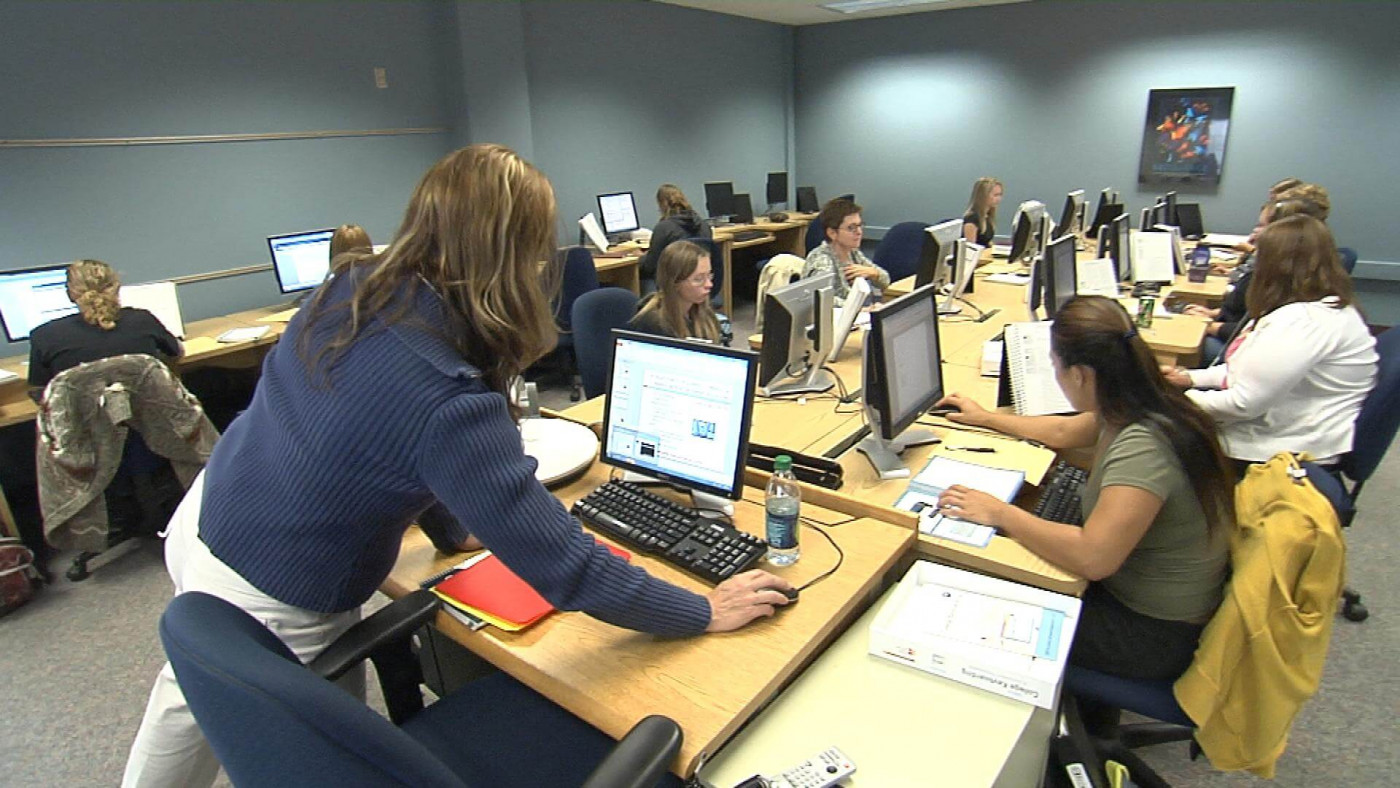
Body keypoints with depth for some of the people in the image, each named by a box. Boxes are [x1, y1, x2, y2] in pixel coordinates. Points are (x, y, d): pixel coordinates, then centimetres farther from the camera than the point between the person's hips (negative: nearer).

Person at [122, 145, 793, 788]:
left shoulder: (351, 287, -13)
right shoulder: (448, 404, -37)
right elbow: (562, 565, -31)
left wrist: (459, 518, 9)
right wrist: (705, 612, -19)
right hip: (269, 607, -8)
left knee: (196, 701, 36)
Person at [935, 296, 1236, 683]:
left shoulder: (1142, 447, -34)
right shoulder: (1144, 408, -4)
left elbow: (1092, 557, -39)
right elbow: (1065, 432, 15)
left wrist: (1000, 513, -27)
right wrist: (986, 418, 24)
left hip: (1155, 633, -8)